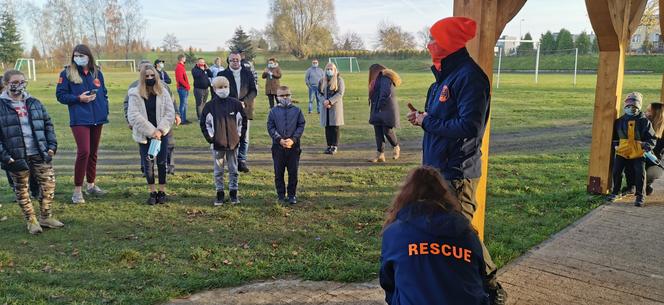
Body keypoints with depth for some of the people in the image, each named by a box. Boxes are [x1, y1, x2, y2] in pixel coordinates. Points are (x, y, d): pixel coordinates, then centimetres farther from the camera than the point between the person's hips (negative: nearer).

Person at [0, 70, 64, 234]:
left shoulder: (34, 103, 7)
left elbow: (48, 125, 13)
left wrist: (52, 145, 3)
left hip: (40, 154, 3)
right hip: (17, 157, -3)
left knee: (49, 184, 4)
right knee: (21, 189, 6)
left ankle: (45, 217, 21)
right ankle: (31, 221, 20)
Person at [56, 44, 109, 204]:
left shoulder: (97, 73, 8)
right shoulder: (67, 73, -3)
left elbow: (104, 93, 16)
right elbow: (60, 95, -2)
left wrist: (105, 110, 4)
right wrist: (79, 98, -15)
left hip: (97, 118, 5)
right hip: (80, 119, -5)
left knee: (93, 152, 14)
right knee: (84, 152, -14)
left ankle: (91, 185, 28)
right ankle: (77, 190, -4)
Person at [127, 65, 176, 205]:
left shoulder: (163, 92, 1)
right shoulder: (135, 94, -4)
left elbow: (170, 113, -4)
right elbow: (134, 116, -12)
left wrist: (160, 130, -15)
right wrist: (151, 131, -18)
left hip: (161, 134, 1)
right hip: (144, 135, -1)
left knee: (161, 162, 3)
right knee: (148, 163, 3)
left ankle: (162, 192, 14)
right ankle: (152, 192, 15)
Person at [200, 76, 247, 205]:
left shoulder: (235, 103, -1)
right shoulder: (210, 105, -3)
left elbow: (243, 120, 7)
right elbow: (204, 123, 3)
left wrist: (240, 136, 3)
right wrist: (210, 138, -2)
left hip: (233, 143, 1)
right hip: (217, 144, 0)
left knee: (233, 170, 9)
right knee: (218, 171, 8)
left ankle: (233, 193, 19)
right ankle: (220, 194, 17)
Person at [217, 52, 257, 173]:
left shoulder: (248, 73, 7)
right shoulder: (222, 74, 3)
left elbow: (254, 91, 1)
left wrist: (244, 102, -13)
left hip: (245, 110, 1)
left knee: (244, 138, 4)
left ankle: (242, 161, 12)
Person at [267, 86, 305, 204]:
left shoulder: (297, 111, 4)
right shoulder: (273, 111, 4)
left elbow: (301, 126, 0)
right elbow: (270, 128, -1)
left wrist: (293, 139, -13)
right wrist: (279, 139, -14)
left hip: (294, 146, 0)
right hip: (278, 146, 0)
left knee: (293, 172, 5)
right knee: (279, 172, 7)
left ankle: (292, 195, 16)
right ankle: (281, 195, 18)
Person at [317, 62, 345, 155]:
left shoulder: (339, 80, 0)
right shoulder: (322, 81, 13)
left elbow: (340, 93, -9)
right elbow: (319, 93, 9)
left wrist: (330, 101, -17)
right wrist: (324, 101, -10)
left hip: (336, 106, -4)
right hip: (325, 107, 4)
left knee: (335, 126, -4)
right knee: (327, 127, 5)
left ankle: (335, 146, 2)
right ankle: (329, 145, 13)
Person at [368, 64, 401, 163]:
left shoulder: (385, 78, -11)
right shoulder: (379, 79, 20)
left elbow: (386, 93, -21)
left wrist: (380, 105, -18)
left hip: (387, 109, -9)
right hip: (378, 110, 9)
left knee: (387, 130, -5)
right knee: (378, 132, 3)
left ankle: (396, 147, 21)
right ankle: (380, 155, 3)